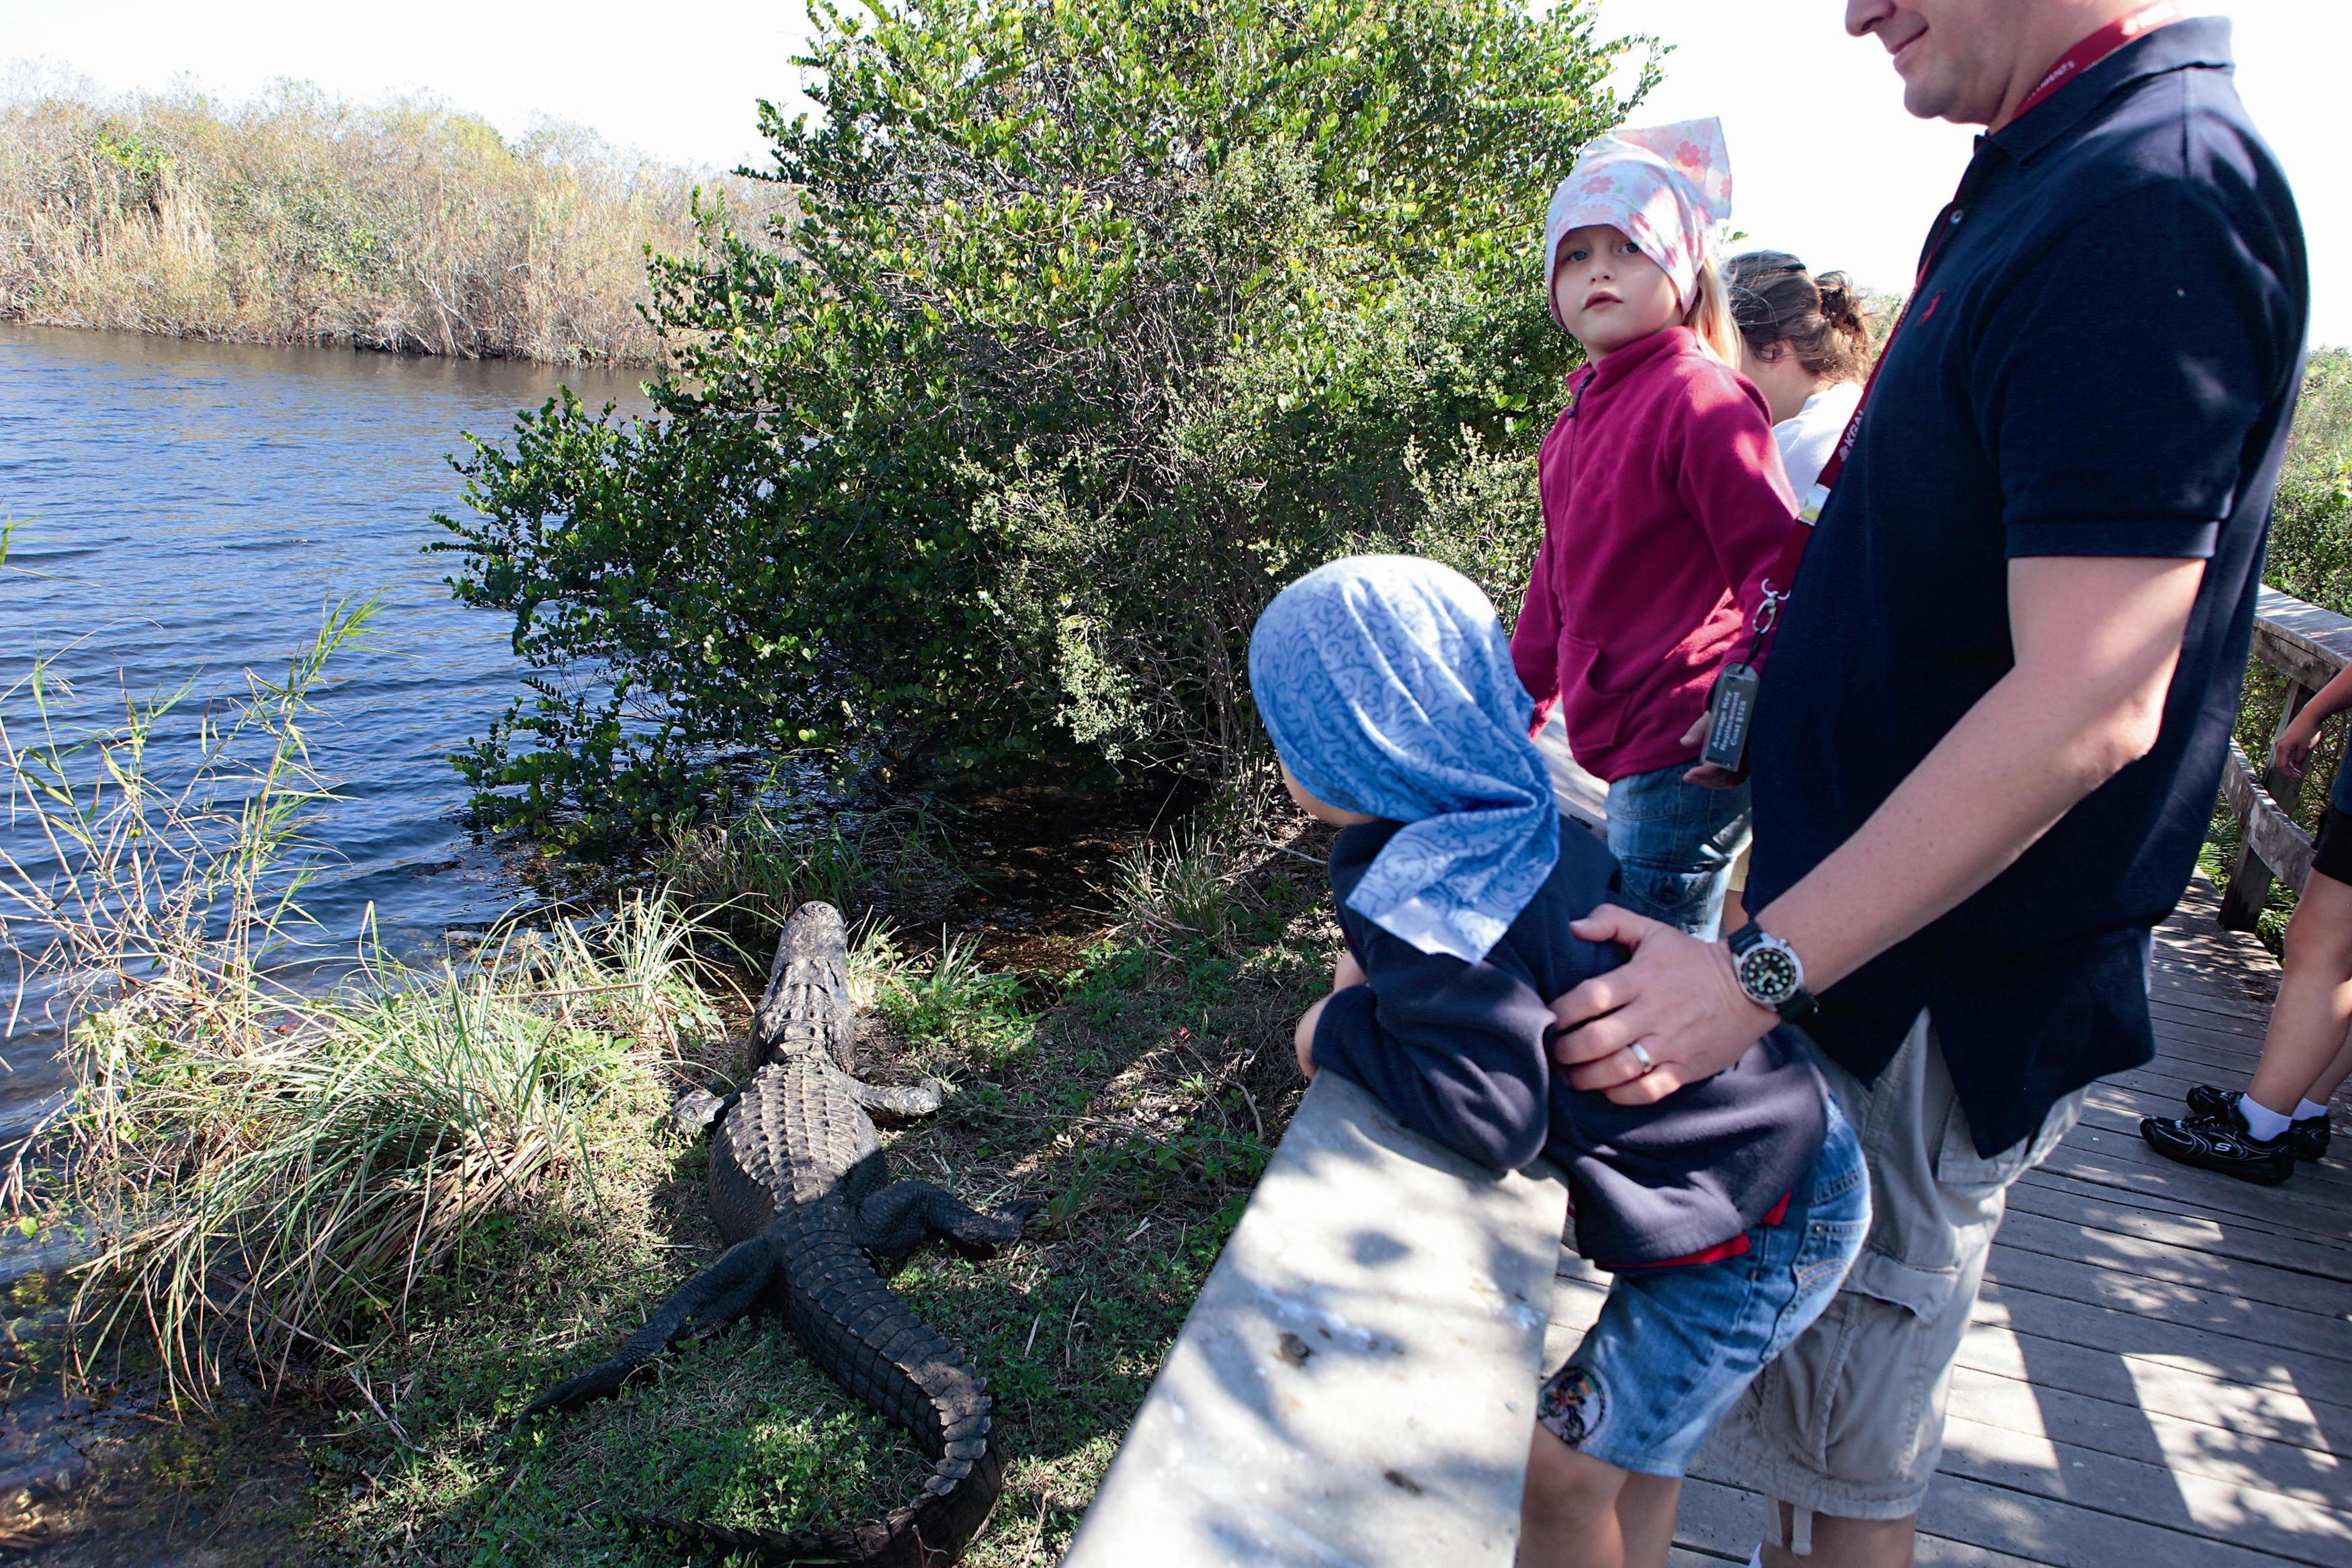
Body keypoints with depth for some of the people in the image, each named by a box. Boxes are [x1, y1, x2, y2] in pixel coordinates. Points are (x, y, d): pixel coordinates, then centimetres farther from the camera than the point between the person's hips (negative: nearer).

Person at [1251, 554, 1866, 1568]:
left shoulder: (1425, 891, -28)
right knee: (1632, 1441, 27)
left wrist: (1342, 1028, -21)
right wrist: (1384, 973, 3)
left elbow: (1494, 1106, -37)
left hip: (1750, 1228, -9)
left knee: (1562, 1473, 4)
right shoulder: (1509, 821, 0)